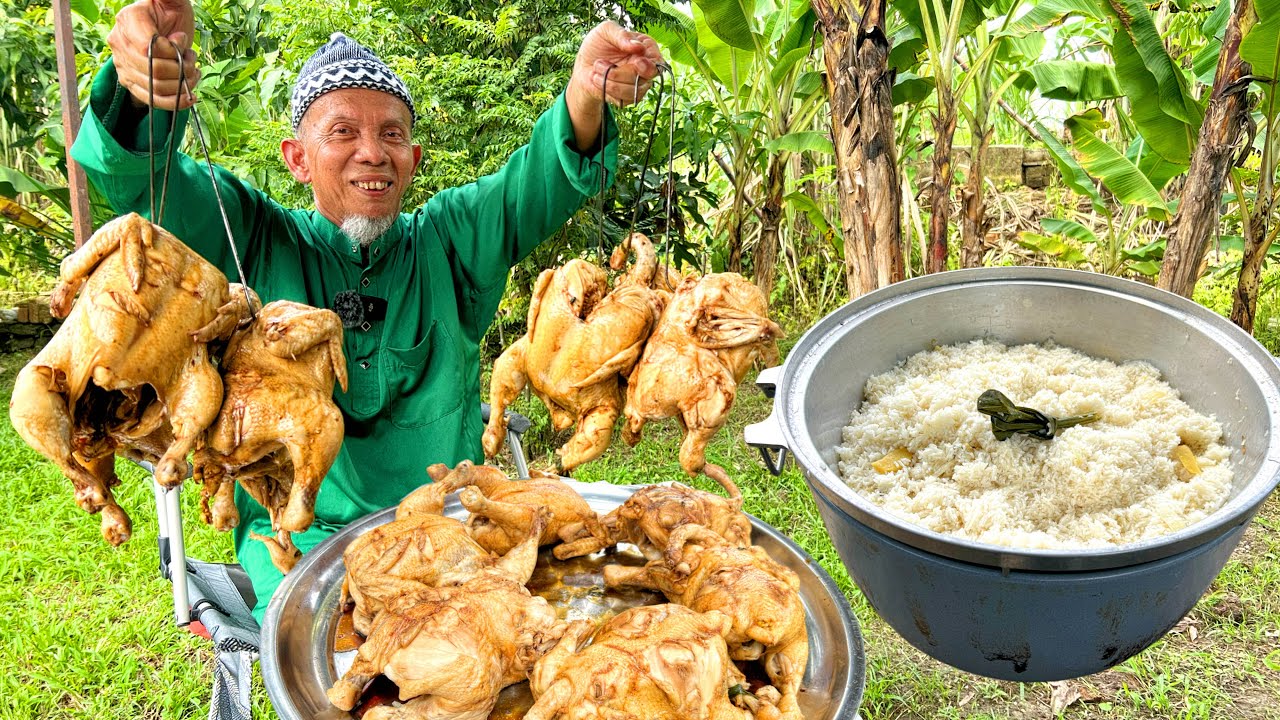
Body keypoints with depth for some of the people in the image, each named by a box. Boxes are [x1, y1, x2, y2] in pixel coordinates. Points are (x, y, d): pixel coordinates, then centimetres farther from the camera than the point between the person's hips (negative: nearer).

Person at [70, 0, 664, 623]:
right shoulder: (255, 242, 2)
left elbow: (543, 181, -10)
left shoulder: (448, 240, 5)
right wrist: (147, 82, -37)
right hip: (301, 532, -2)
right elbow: (139, 177, -12)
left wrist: (586, 96, -34)